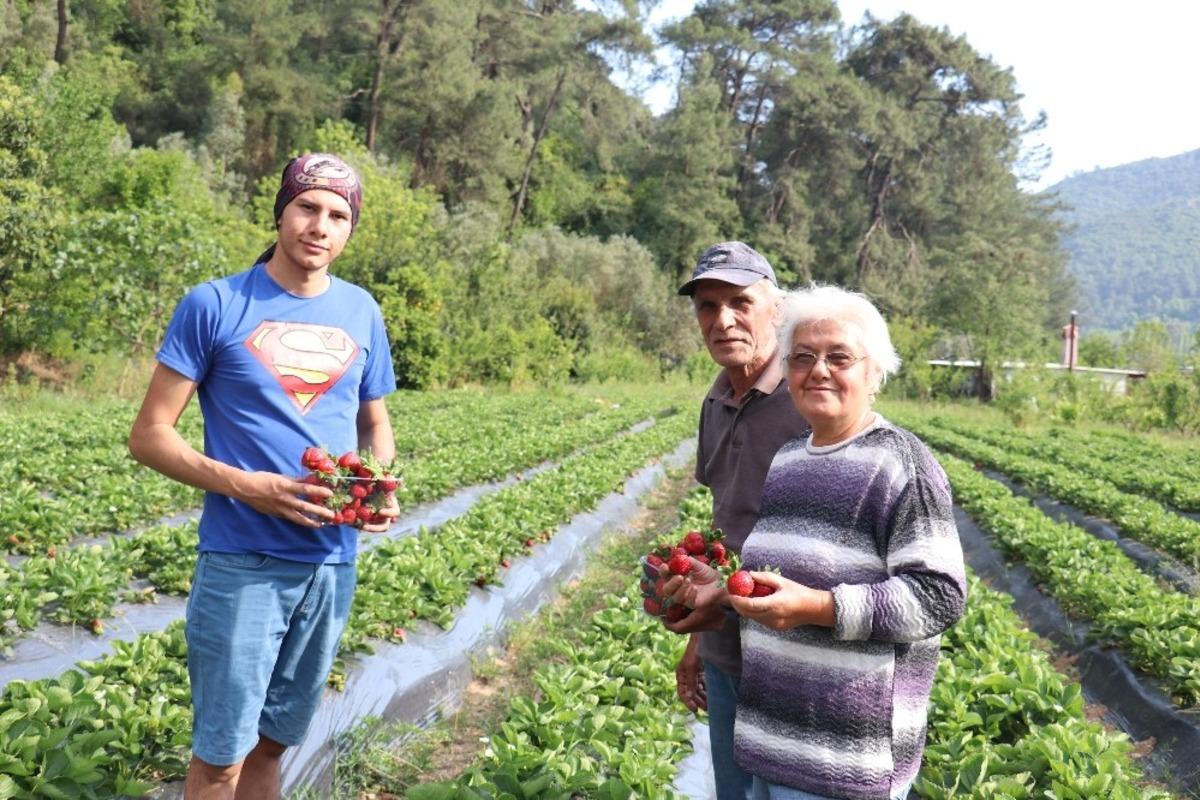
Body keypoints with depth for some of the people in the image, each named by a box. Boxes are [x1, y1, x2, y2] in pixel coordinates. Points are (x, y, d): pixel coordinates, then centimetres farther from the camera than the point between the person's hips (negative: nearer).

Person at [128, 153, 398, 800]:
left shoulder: (361, 313, 6)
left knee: (270, 743, 17)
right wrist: (245, 485, -21)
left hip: (332, 562, 4)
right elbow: (149, 436, -6)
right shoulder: (215, 305, -7)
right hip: (241, 561, -4)